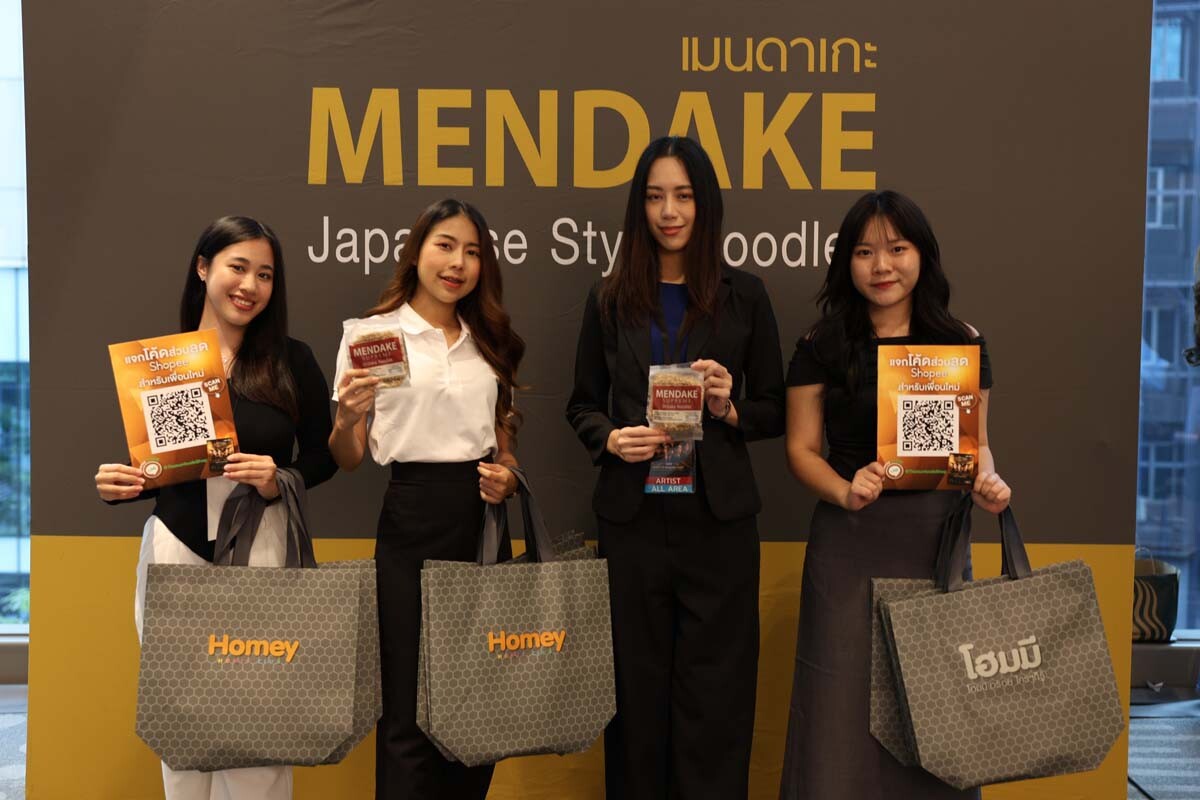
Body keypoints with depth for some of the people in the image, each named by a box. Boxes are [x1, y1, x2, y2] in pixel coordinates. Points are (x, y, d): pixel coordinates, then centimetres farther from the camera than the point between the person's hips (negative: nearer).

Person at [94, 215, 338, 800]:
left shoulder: (291, 361, 0)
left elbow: (324, 456, 5)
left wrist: (280, 479, -14)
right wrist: (119, 486, -9)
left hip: (260, 548, -1)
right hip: (173, 548, 2)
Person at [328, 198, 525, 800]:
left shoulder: (490, 342, 13)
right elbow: (346, 460, 0)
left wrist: (507, 477, -2)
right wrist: (345, 418, -21)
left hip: (484, 520, 4)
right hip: (413, 521, -4)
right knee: (410, 711, -1)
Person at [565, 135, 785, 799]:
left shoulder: (745, 297, 5)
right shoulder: (609, 300, 7)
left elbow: (774, 410, 8)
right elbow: (582, 405, 12)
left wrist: (729, 410, -12)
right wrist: (611, 439, -8)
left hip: (717, 519, 0)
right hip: (632, 517, 1)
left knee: (715, 692, 4)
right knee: (637, 685, 7)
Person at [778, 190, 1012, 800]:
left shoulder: (961, 342, 5)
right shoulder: (821, 347, 0)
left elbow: (975, 439, 12)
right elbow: (801, 449, 1)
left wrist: (987, 482, -9)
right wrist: (846, 492, -16)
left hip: (936, 537, 2)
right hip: (851, 542, -1)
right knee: (844, 702, 2)